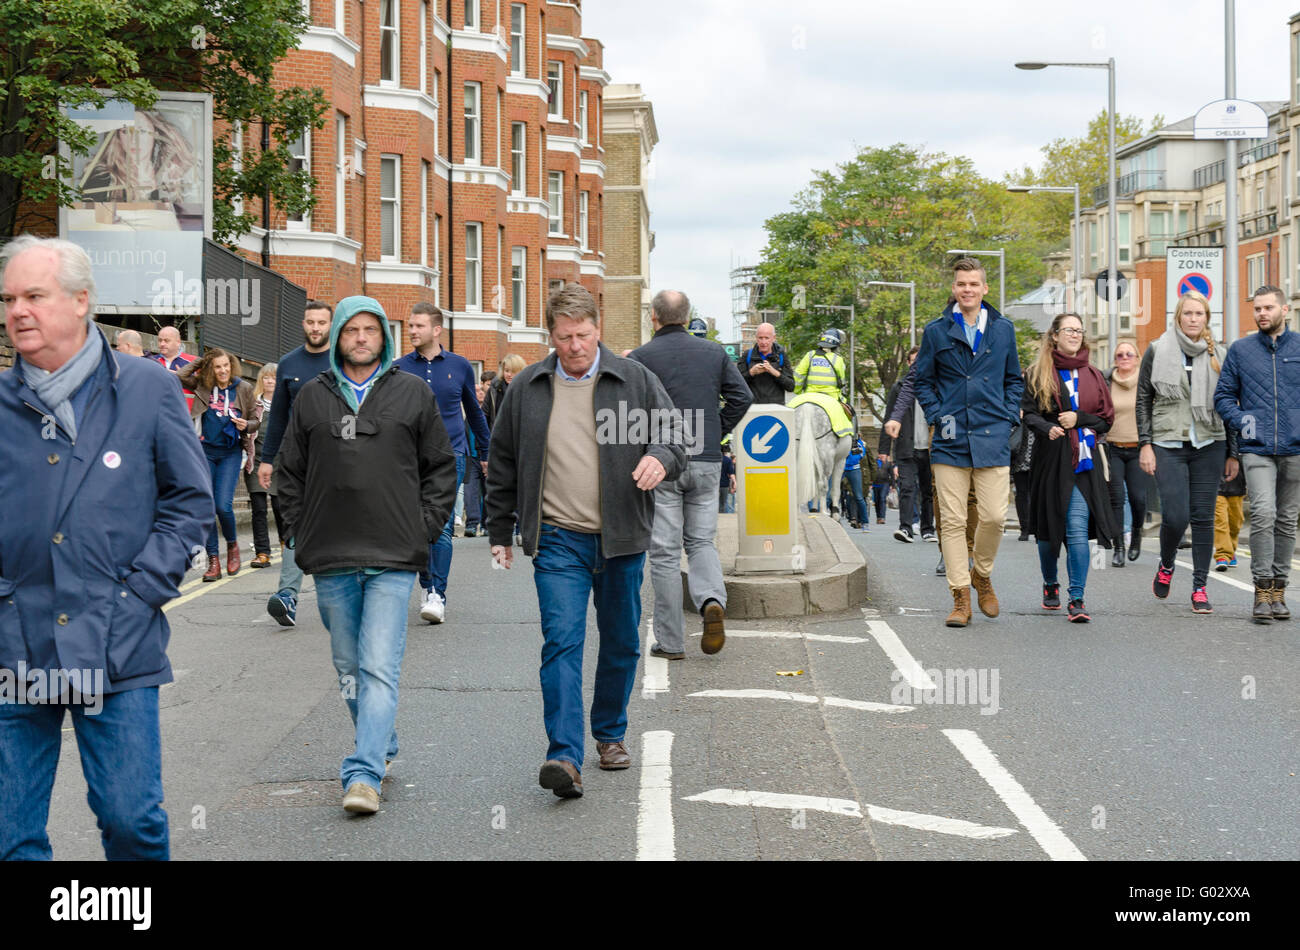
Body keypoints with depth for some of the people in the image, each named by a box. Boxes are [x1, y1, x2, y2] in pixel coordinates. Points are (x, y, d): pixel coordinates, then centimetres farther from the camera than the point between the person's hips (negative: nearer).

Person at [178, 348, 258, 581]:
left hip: (231, 453, -1)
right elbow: (180, 376, -9)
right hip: (205, 451, 1)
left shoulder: (243, 389, 4)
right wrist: (201, 362, 0)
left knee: (223, 505, -13)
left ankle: (232, 544, 17)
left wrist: (246, 425, -12)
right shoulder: (202, 385, 5)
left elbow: (256, 420, 10)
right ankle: (213, 561, 4)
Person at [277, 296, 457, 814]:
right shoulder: (312, 397, 9)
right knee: (349, 669, 12)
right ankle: (381, 749, 29)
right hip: (330, 561, 3)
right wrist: (301, 536, 6)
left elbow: (441, 465, 11)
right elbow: (290, 473, 14)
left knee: (379, 668, -11)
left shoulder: (413, 393, 5)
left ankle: (363, 775, -15)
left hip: (393, 558, -3)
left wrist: (426, 528, 1)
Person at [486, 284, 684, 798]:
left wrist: (659, 458, -18)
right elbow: (503, 464, 14)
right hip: (558, 539, -1)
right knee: (561, 641, -13)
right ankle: (565, 756, -19)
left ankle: (610, 733, 32)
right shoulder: (526, 389, 6)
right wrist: (499, 533, 15)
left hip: (621, 540, 1)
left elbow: (675, 438, 6)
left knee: (621, 642, 12)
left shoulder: (636, 380, 3)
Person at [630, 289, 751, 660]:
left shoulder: (640, 358, -6)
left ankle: (670, 641, 5)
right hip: (707, 462, 3)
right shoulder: (714, 352, 6)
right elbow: (741, 397, 3)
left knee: (665, 552, 2)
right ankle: (712, 600, -14)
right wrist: (716, 434, 11)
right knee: (702, 541, 15)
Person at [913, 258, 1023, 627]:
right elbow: (922, 380, 10)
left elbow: (1014, 379, 19)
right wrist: (938, 416, -2)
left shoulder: (1003, 329, 10)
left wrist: (1008, 416, 5)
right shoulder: (936, 331, 5)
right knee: (952, 520, -2)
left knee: (994, 516, -4)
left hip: (993, 439, 1)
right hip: (950, 440, -1)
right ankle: (961, 596, 5)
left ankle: (982, 574, 23)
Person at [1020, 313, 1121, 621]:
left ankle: (1077, 599, -11)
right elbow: (1028, 413, -2)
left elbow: (1107, 419, 12)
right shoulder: (1037, 374, 6)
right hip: (1050, 460, 0)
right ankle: (1050, 585, 32)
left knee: (1078, 529, -11)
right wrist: (1047, 429, -22)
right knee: (1048, 527, 9)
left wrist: (1079, 419, -6)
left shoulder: (1093, 376, 13)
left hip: (1084, 462, 0)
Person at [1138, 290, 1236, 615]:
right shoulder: (1158, 351, 4)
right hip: (1168, 445, -2)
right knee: (1175, 517, -11)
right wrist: (1145, 445, -3)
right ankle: (1166, 565, 20)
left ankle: (1200, 588, 7)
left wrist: (1232, 453, 7)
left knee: (1203, 517, 0)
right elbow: (1143, 400, 5)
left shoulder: (1218, 356, 8)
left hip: (1209, 445, 2)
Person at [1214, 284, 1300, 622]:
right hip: (1257, 449, -1)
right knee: (1263, 514, -16)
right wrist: (1241, 421, -5)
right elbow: (1224, 395, 12)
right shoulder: (1240, 350, 7)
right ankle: (1263, 589, -10)